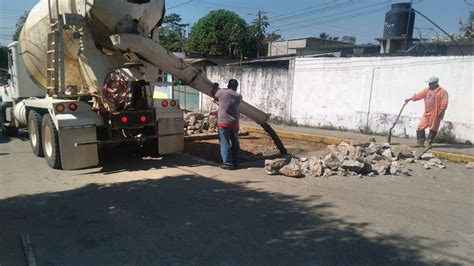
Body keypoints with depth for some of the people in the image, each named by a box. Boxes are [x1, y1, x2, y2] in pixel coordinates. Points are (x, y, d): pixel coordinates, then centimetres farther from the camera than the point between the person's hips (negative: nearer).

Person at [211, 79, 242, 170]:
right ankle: (235, 163, 18)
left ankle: (228, 163, -4)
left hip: (223, 122, -4)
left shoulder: (222, 92, -3)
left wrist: (215, 87, 34)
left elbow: (214, 96, 14)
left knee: (225, 143, -1)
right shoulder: (239, 96, 7)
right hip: (234, 123, 4)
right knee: (235, 143, 12)